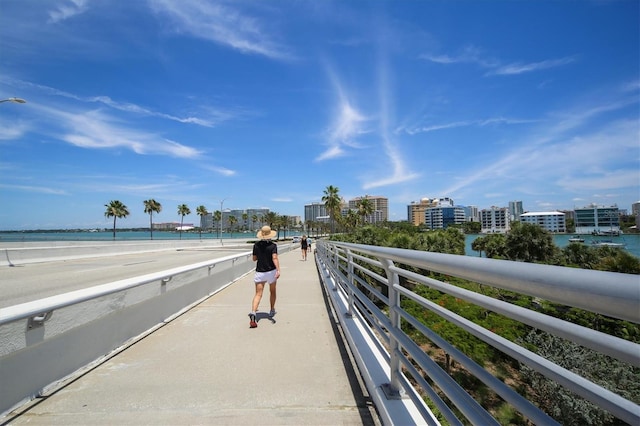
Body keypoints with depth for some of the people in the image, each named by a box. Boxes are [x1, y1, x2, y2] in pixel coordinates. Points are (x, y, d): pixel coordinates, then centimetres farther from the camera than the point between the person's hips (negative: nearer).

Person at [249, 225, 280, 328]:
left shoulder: (256, 245, 0)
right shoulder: (273, 245, -10)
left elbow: (254, 259, 8)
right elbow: (274, 258, -24)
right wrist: (278, 270, -33)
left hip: (259, 272, 1)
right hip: (271, 271, -1)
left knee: (258, 294, -4)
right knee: (272, 292, 21)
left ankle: (253, 312, -26)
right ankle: (272, 310, 36)